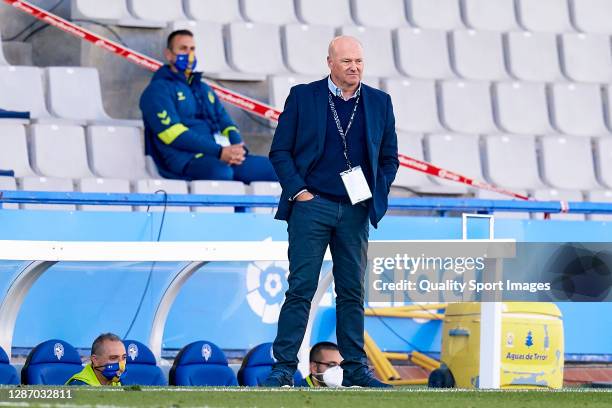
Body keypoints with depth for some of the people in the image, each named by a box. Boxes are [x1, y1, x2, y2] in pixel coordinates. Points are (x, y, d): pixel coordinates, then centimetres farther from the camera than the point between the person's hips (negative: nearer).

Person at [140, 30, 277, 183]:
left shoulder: (203, 89, 28)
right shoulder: (159, 90, 3)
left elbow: (225, 122, 21)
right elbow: (172, 132, -11)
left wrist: (238, 147, -5)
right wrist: (219, 152, -19)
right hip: (187, 161, -8)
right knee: (220, 171, -40)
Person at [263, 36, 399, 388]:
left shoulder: (380, 103, 9)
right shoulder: (303, 97, 2)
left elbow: (389, 158, 15)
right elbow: (280, 151, 3)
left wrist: (376, 195, 3)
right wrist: (297, 190, -7)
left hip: (356, 210, 3)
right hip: (311, 204, -3)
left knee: (353, 292, 6)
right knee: (301, 289, -6)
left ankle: (356, 368, 11)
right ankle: (284, 367, -4)